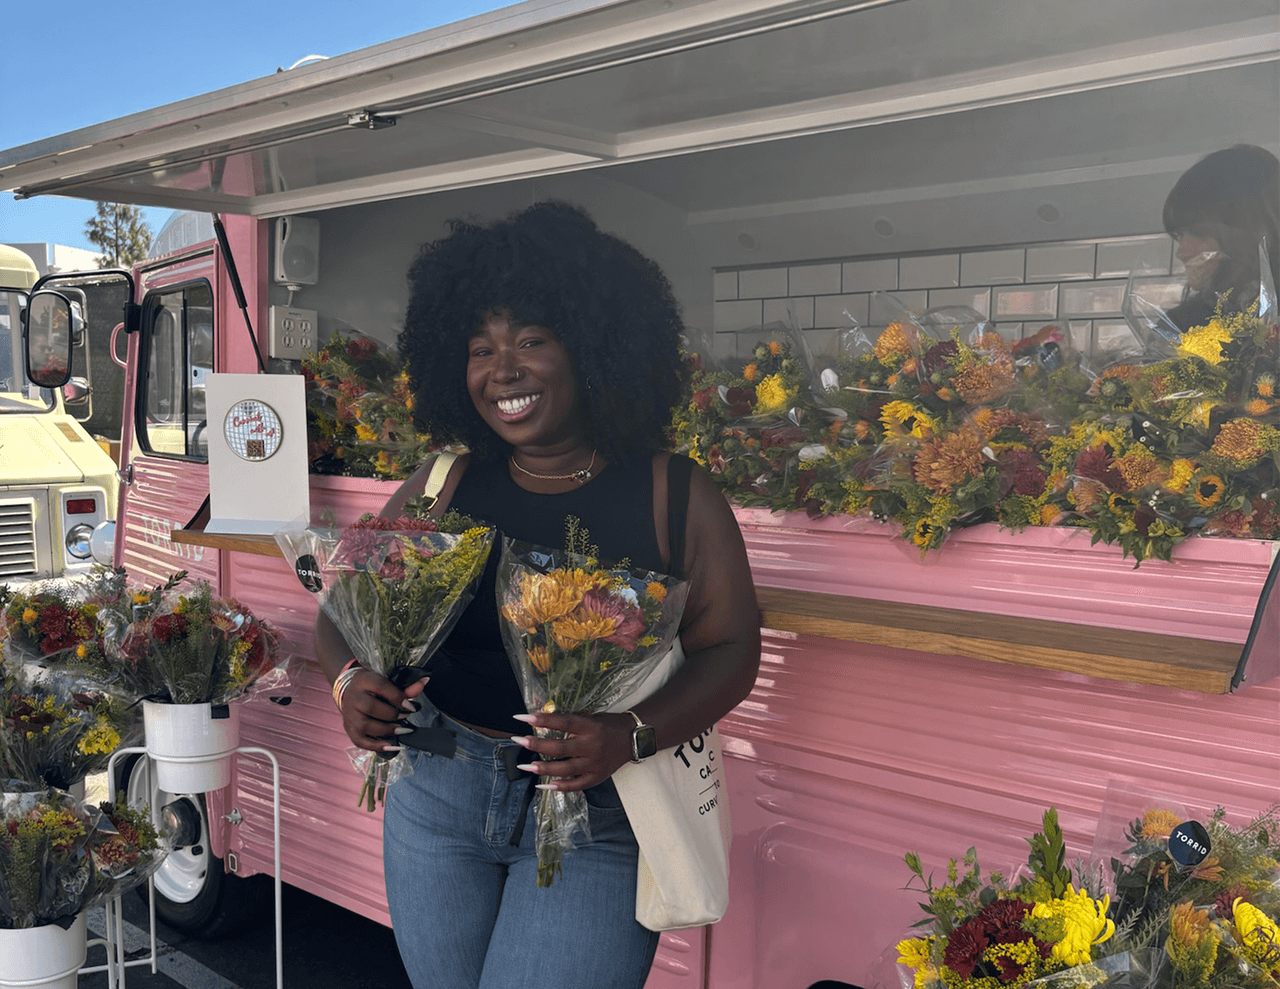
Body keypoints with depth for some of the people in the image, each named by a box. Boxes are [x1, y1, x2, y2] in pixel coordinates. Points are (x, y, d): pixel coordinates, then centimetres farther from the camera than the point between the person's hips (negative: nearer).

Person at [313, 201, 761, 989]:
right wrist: (352, 683, -14)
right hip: (437, 792, 4)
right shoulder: (442, 488, 3)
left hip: (597, 812, -3)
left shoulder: (675, 496, -5)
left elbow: (731, 647, -7)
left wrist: (630, 734, -24)